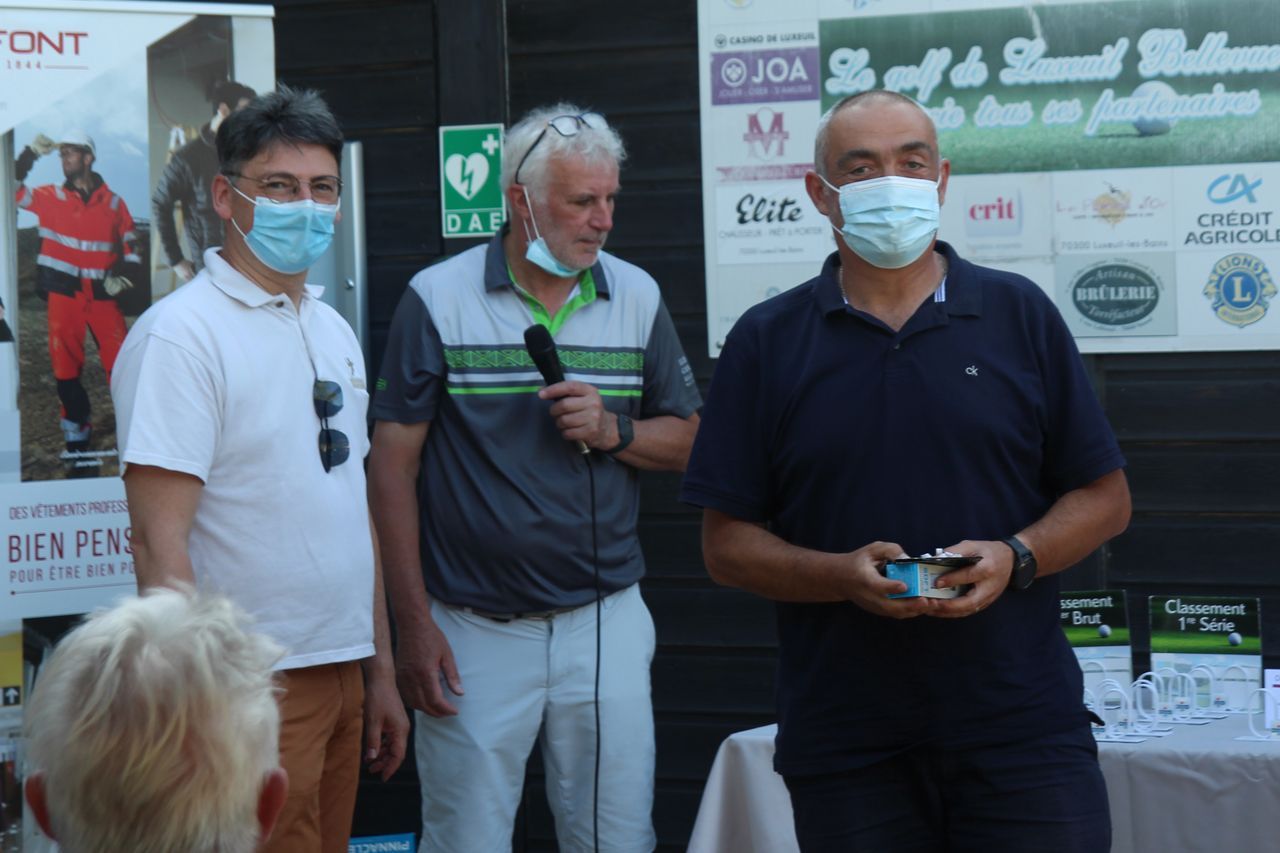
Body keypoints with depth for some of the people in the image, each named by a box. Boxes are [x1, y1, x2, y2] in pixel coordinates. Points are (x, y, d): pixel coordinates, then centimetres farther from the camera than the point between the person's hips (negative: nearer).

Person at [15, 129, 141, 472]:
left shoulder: (113, 203, 8)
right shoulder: (50, 198, 6)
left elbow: (130, 245, 13)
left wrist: (124, 274, -4)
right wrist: (30, 154, -6)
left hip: (102, 293, 0)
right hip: (63, 293, 0)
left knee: (121, 364, -8)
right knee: (66, 365, 0)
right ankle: (77, 441, 9)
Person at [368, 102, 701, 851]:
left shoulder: (638, 298, 6)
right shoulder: (438, 299, -3)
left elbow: (687, 441, 11)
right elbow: (393, 464, -3)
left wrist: (614, 431, -12)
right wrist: (413, 622, -7)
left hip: (606, 621, 3)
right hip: (473, 631, -2)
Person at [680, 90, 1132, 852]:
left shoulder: (1020, 314, 7)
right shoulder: (766, 343, 5)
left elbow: (1105, 498, 8)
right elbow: (726, 543, 4)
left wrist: (1016, 557, -11)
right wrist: (845, 575, -14)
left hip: (1023, 728, 0)